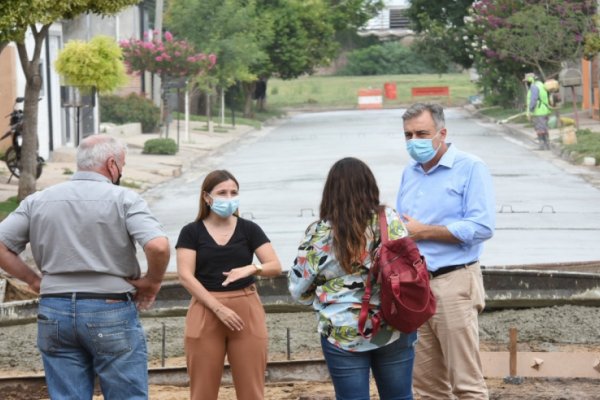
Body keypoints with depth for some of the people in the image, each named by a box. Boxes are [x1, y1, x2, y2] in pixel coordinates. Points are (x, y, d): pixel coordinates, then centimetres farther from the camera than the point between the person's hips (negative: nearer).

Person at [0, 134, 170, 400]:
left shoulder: (38, 201, 7)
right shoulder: (123, 199, -6)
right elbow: (158, 246, -20)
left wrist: (33, 279, 9)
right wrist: (152, 281, -3)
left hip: (54, 311, 4)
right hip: (111, 310, -4)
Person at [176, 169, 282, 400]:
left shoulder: (249, 229, 6)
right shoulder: (192, 232, 3)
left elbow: (276, 266, 0)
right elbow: (185, 275, -6)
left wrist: (251, 269, -22)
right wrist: (219, 308, -14)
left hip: (246, 311, 1)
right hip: (205, 313, -1)